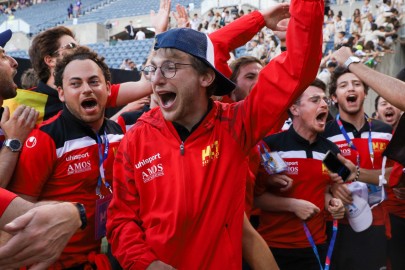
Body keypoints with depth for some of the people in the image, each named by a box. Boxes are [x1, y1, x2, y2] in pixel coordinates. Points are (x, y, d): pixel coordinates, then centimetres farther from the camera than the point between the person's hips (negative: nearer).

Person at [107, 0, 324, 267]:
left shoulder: (234, 125, -11)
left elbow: (297, 67, -17)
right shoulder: (137, 139, -8)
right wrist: (144, 262, -17)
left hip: (223, 263, 0)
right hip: (158, 265, 0)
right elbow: (122, 217, -2)